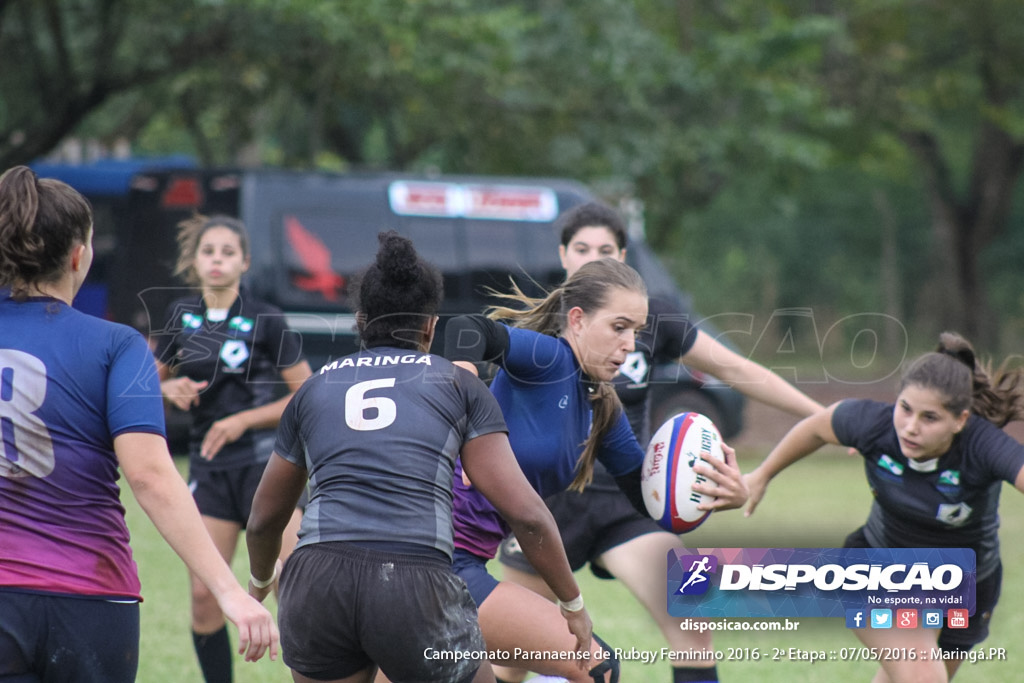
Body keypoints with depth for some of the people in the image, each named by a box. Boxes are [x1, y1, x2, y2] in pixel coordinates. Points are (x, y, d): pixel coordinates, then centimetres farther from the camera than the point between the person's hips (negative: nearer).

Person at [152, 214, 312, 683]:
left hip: (264, 463, -4)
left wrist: (244, 420, -11)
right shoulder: (180, 317, 6)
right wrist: (171, 389, -5)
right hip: (209, 469, 4)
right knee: (204, 595, -1)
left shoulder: (265, 322, -6)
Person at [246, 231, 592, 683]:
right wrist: (573, 604, 19)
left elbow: (264, 518, 33)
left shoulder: (314, 389, 22)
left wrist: (260, 583, 53)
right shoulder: (458, 384, 15)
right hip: (417, 589, -2)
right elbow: (525, 512, 8)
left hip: (316, 579, 2)